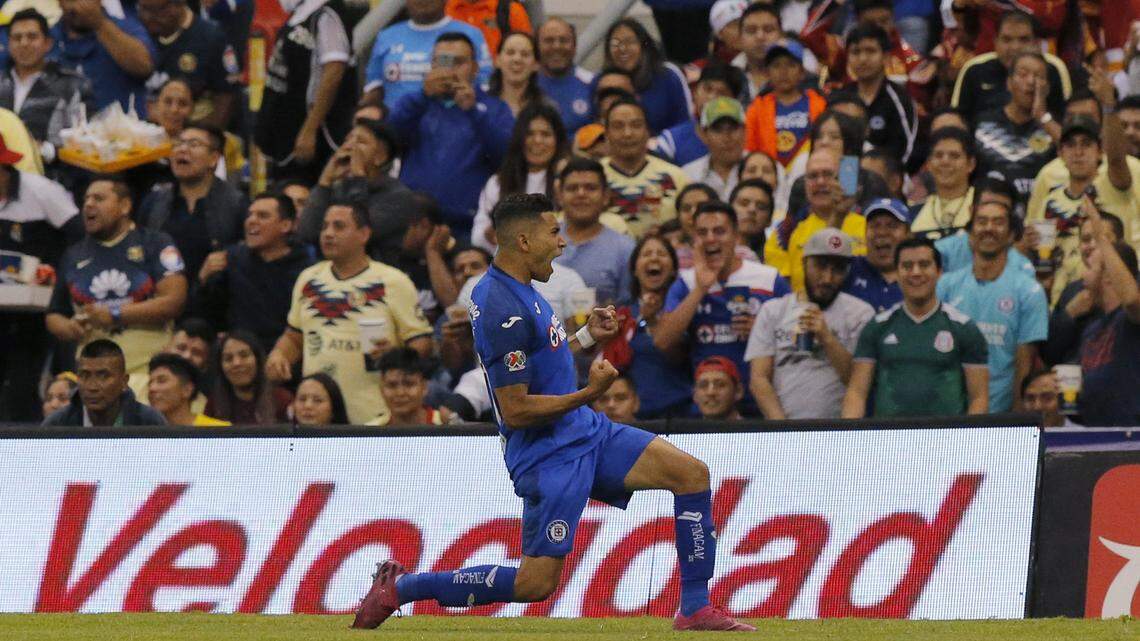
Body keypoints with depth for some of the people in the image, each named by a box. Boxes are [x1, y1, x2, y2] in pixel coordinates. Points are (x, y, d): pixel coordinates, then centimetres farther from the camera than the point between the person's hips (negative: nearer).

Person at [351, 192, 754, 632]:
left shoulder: (518, 290, 8)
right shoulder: (504, 312, -24)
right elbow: (515, 411, -24)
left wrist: (587, 337, 13)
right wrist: (588, 394, -20)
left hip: (586, 432, 10)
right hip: (549, 455, -10)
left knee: (691, 473, 0)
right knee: (537, 583, -10)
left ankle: (695, 611, 4)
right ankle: (398, 588, 3)